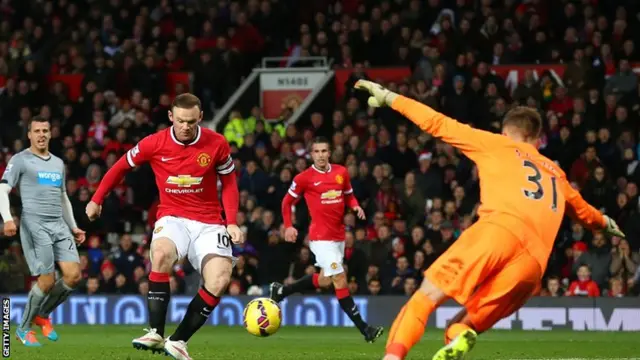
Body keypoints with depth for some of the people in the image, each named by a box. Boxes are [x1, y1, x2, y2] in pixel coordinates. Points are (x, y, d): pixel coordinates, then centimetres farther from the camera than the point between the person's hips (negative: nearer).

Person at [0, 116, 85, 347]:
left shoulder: (58, 163, 20)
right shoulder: (20, 160, 1)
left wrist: (73, 227, 24)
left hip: (59, 225, 6)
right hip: (34, 224, -6)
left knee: (73, 276, -8)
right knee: (47, 281, -12)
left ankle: (43, 315, 16)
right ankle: (24, 328, 8)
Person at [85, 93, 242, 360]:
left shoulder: (216, 144, -6)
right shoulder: (154, 144, -7)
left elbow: (229, 183, 7)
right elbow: (121, 167, 10)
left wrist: (231, 223, -4)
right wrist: (97, 200, 16)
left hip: (208, 222, 1)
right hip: (172, 217, -1)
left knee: (220, 280, -22)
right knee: (161, 254, -35)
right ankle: (155, 334, -28)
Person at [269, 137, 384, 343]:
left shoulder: (341, 172, 6)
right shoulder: (304, 178, -6)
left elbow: (348, 195, 19)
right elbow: (287, 202, 5)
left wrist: (356, 206, -2)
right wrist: (288, 226, -4)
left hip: (339, 236, 6)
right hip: (321, 236, -6)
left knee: (324, 280, 17)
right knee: (340, 281, -10)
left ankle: (281, 291, 36)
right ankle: (364, 328, -10)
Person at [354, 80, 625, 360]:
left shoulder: (497, 144, 24)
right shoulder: (556, 174, 37)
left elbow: (438, 124, 22)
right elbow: (582, 211, 55)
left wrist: (389, 98, 32)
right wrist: (605, 223, 77)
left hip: (498, 232, -4)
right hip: (533, 265, 4)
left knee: (427, 295, -8)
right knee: (460, 330, 7)